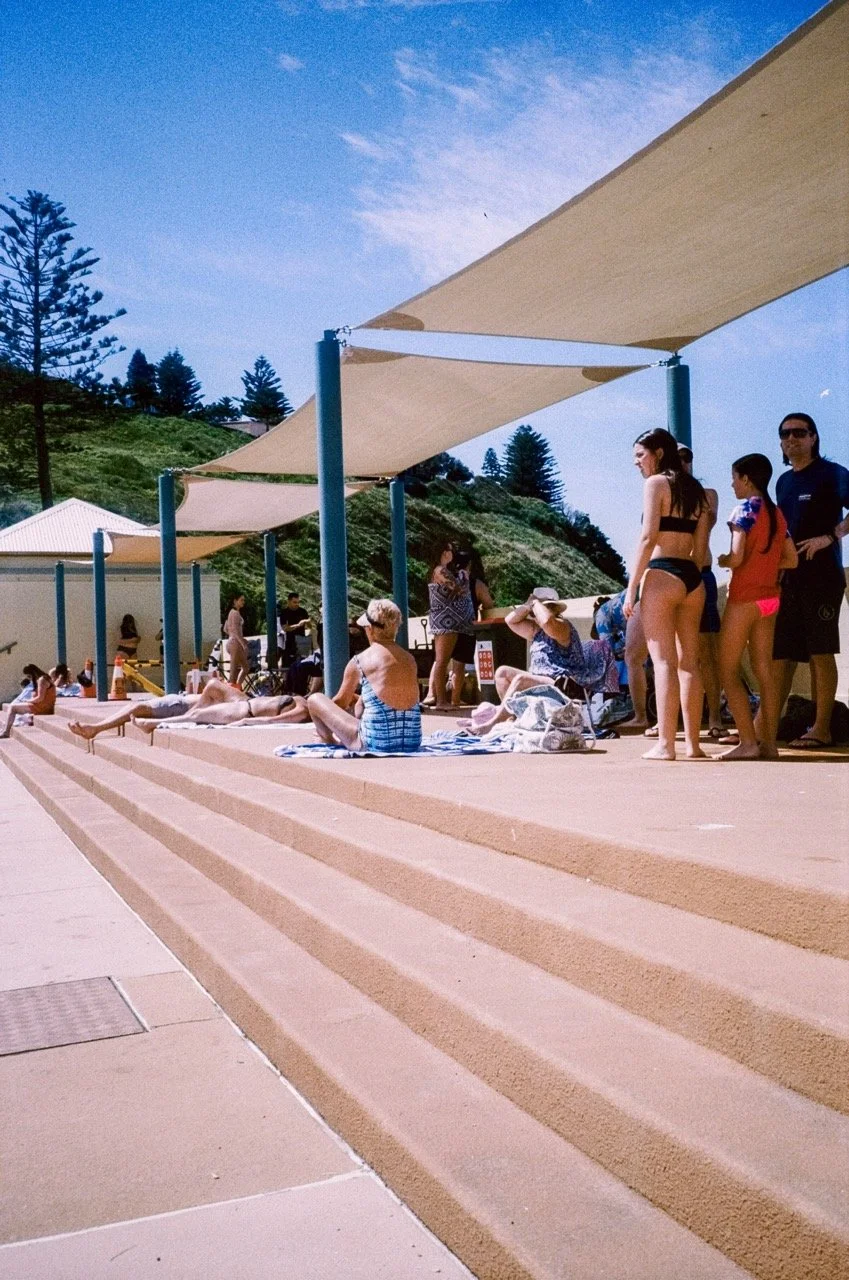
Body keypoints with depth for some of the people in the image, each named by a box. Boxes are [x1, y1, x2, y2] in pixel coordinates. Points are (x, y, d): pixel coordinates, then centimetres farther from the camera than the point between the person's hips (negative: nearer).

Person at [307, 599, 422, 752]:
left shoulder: (360, 661, -6)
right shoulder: (410, 659, 8)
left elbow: (341, 702, 10)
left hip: (378, 743, -6)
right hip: (413, 741, 6)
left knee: (315, 699, 12)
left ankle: (331, 740, 35)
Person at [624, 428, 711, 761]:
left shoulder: (656, 483, -3)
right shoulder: (696, 490, 18)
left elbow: (648, 538, -12)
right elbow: (700, 549, 15)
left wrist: (631, 586, -11)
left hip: (662, 575, -7)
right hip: (693, 579, 7)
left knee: (664, 661, -7)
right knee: (689, 662, 8)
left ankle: (664, 744, -8)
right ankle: (692, 743, 10)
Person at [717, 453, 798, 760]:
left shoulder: (745, 508, -10)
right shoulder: (777, 514, 11)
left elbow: (736, 558, -16)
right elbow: (792, 560, 12)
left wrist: (722, 561, 4)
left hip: (744, 597, -7)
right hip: (770, 597, 7)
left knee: (728, 670, -2)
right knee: (764, 670, 8)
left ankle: (748, 742, -8)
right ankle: (769, 743, 7)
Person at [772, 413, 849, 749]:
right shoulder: (783, 482, 17)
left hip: (822, 575, -7)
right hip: (789, 577, 7)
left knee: (821, 652, -4)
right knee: (780, 654, 6)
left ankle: (822, 729, 0)